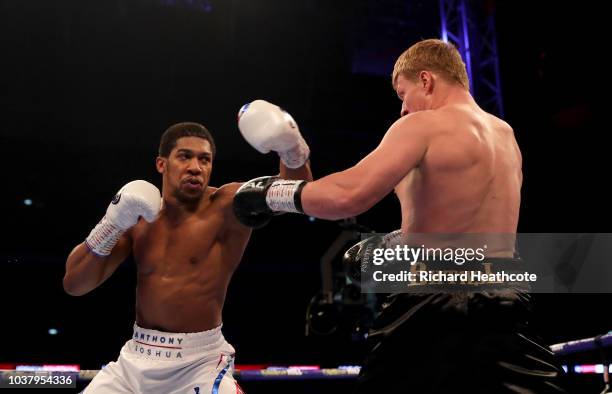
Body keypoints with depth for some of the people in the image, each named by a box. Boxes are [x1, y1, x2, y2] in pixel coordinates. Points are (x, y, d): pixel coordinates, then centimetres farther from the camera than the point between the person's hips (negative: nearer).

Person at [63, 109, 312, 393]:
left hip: (200, 362, -4)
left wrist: (291, 147, -46)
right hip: (136, 358, 4)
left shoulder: (226, 206, -10)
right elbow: (73, 284, 0)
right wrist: (112, 223, -13)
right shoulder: (139, 216, 2)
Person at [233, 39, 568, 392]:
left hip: (439, 309, -7)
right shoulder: (505, 136, 14)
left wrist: (271, 193, -8)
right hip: (504, 308, 8)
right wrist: (388, 244, 27)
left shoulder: (424, 125, -10)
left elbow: (348, 195, -23)